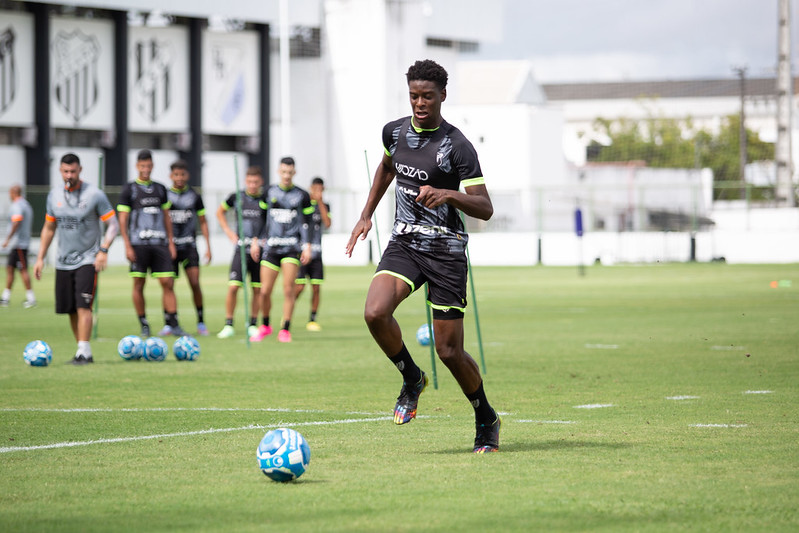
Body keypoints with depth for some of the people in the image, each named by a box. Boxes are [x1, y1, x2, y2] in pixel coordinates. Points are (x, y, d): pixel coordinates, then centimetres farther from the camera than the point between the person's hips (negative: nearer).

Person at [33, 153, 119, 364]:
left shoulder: (94, 194, -7)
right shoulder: (54, 195, 8)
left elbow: (113, 224, -6)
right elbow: (48, 228, 18)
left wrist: (103, 250, -19)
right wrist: (40, 258, 13)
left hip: (88, 260, -5)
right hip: (63, 261, 5)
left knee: (83, 306, -15)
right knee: (70, 309, 4)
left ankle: (83, 352, -15)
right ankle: (84, 351, 14)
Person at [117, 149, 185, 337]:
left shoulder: (160, 189, 15)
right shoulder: (129, 189, 2)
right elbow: (123, 219, -1)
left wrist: (171, 242, 12)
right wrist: (127, 246, -8)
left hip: (160, 244, 3)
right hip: (138, 244, -3)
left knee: (167, 283, -4)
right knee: (139, 284, 0)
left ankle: (173, 323, -5)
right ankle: (144, 325, 7)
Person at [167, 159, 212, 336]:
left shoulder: (194, 196, 7)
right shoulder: (164, 195, 4)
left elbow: (203, 222, 13)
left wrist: (208, 247, 8)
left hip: (189, 245, 0)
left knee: (195, 283, -10)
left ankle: (201, 322, 0)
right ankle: (168, 323, 9)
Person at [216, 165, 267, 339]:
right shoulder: (237, 197, 2)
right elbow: (220, 212, 20)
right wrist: (228, 232, 9)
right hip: (241, 249, 0)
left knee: (258, 289, 3)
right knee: (233, 286, -10)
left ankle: (252, 325, 16)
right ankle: (229, 325, -2)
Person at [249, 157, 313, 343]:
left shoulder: (302, 195, 4)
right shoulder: (269, 193, 9)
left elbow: (306, 223, 5)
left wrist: (307, 246, -3)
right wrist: (256, 241, 9)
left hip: (292, 247, -2)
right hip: (271, 247, 2)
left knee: (288, 289, -12)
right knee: (265, 291, -2)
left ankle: (285, 329, -4)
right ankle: (265, 326, 18)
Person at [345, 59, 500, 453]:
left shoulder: (457, 146, -12)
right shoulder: (394, 132, 6)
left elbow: (485, 209, -12)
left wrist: (448, 195, -30)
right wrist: (366, 215, 25)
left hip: (446, 251, -4)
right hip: (403, 243, 4)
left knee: (449, 351, -3)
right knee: (375, 313, -24)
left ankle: (487, 421, 21)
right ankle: (412, 380, 4)